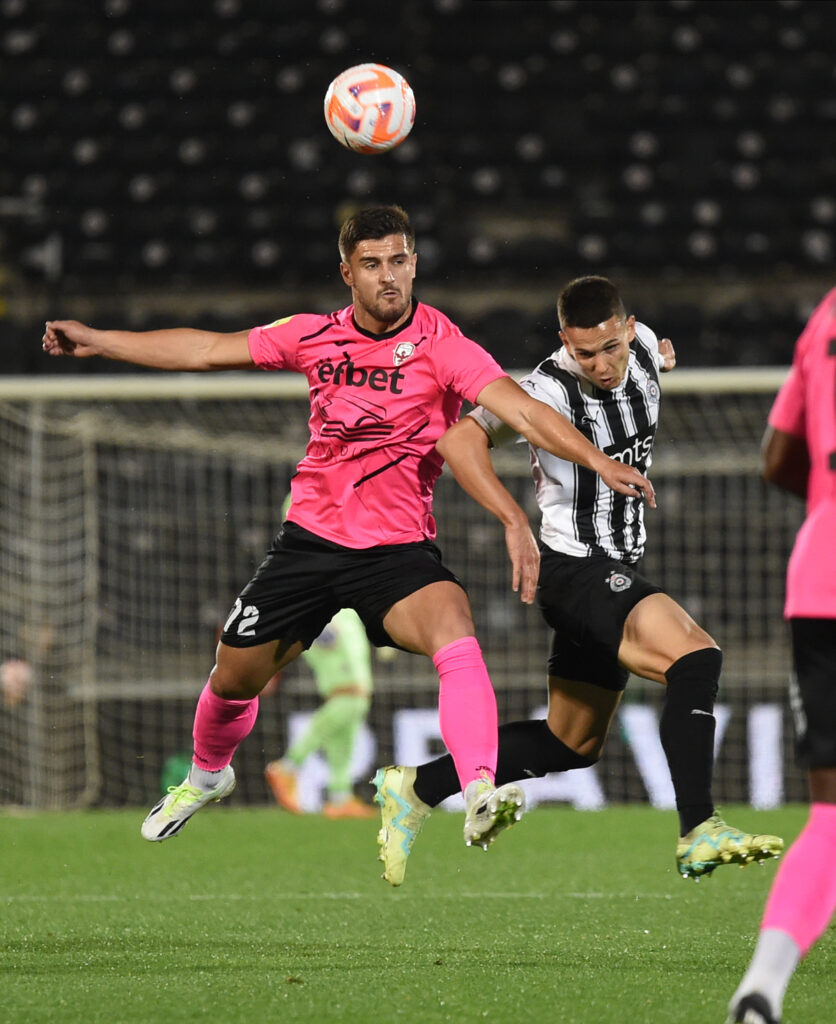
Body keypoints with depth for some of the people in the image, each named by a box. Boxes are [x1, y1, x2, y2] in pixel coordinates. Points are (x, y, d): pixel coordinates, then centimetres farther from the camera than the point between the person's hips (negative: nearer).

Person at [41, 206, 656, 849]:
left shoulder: (442, 345, -12)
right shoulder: (315, 337, 1)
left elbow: (522, 410, -24)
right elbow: (207, 350, 13)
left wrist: (600, 462, -38)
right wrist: (96, 341, 16)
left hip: (398, 549, -4)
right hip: (310, 539, 4)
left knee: (454, 631, -34)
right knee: (233, 677, 13)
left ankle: (480, 798, -46)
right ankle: (207, 775, 47)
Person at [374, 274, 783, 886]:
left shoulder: (642, 347, 1)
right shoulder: (552, 391, -20)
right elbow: (459, 442, -29)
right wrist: (516, 523, -35)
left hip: (617, 572, 9)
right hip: (576, 569, -9)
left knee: (573, 745, 18)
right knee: (695, 657, -30)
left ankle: (415, 789, 26)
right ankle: (698, 835, -36)